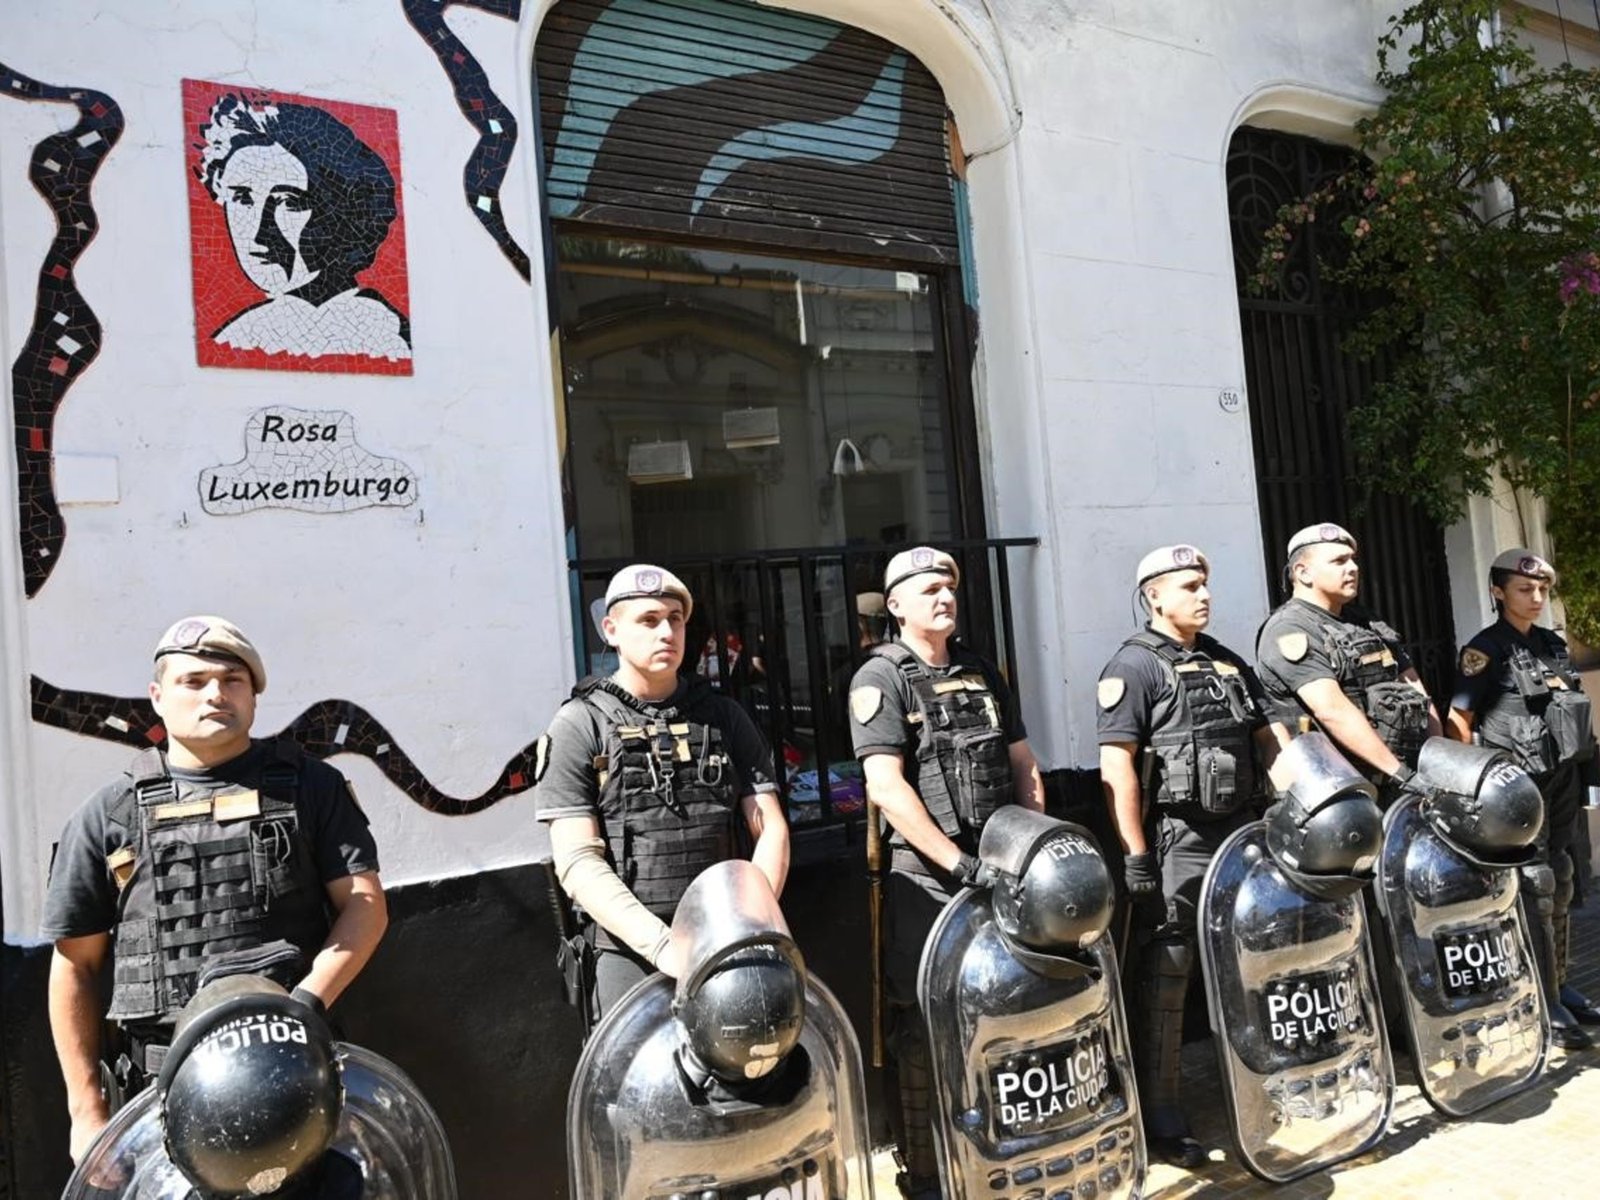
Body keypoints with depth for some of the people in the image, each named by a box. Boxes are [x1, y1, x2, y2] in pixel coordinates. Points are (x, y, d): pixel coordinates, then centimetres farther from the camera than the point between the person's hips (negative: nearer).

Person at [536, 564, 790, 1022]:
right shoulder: (579, 726, 1)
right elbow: (577, 862, -6)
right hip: (630, 952, -2)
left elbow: (771, 829, 8)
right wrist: (662, 944, -17)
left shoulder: (724, 716, 11)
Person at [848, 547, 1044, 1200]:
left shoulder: (982, 673, 14)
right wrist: (959, 863, -18)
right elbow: (886, 786, -15)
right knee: (926, 1024, 1)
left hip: (1000, 868, 6)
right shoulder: (881, 678, -6)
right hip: (926, 877, -6)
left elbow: (1024, 767, 16)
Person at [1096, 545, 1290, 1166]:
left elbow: (1272, 737, 19)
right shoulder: (1133, 666, -7)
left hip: (1241, 834, 7)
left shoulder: (1228, 662, 17)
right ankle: (1161, 1124, 9)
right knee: (1164, 982, -1)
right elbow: (1117, 766, -13)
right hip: (1176, 842, -7)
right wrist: (1135, 856, -17)